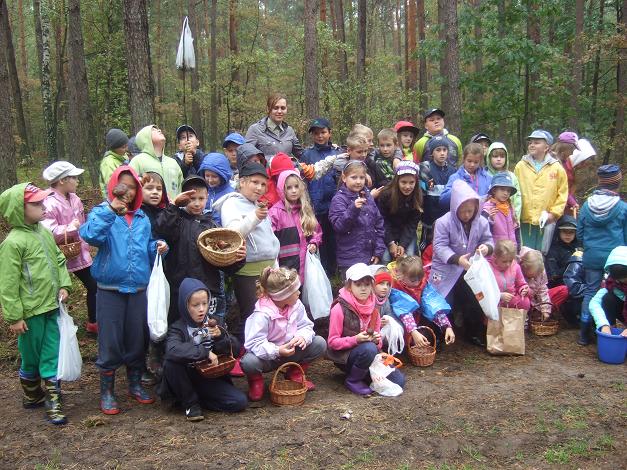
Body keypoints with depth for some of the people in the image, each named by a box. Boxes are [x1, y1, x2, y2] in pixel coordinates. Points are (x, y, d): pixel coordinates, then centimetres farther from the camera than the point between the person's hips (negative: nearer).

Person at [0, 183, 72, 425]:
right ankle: (32, 396, 34)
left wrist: (63, 285, 2)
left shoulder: (45, 232, 5)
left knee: (52, 356, 7)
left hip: (52, 307, 6)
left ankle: (53, 401, 15)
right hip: (31, 312, -6)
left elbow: (59, 260, 16)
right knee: (30, 357, 13)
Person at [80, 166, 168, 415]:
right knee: (110, 341, 2)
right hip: (110, 289, -4)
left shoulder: (142, 218, 9)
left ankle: (135, 384, 31)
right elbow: (90, 235, -24)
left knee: (137, 339, 13)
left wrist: (159, 247, -8)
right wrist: (110, 211, -33)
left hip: (138, 289, 4)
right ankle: (106, 392, 17)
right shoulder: (102, 212, -4)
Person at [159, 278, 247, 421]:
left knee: (240, 402, -19)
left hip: (211, 379, 2)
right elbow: (172, 350, -33)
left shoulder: (214, 322, 2)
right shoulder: (178, 328, -10)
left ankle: (199, 399, 2)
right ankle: (190, 403, -10)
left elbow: (236, 349, -3)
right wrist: (205, 352, -35)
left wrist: (221, 337, -23)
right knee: (171, 362, -32)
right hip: (187, 379, -2)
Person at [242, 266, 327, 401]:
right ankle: (256, 380, 1)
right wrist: (277, 351, -44)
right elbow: (254, 343, -32)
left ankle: (295, 374, 10)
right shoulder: (262, 314, -29)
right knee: (249, 362, -39)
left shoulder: (296, 305, -9)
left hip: (289, 352, 6)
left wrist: (303, 337, -28)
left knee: (320, 344, -13)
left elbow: (306, 326, -4)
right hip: (267, 356, -5)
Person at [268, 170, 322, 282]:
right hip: (286, 266, -5)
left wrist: (314, 243, 2)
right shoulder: (275, 212, -9)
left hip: (305, 263, 5)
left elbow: (316, 230, 22)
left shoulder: (306, 210, 10)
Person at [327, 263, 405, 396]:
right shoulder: (340, 309, -13)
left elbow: (378, 341, 11)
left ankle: (364, 375, 11)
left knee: (399, 380, -10)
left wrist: (377, 339, -13)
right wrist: (356, 339, -26)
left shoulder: (373, 309, 5)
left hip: (369, 354, 6)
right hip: (344, 357, -5)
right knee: (369, 349, -36)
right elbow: (333, 342, -12)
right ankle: (352, 380, -12)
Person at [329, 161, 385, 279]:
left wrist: (379, 251, 5)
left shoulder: (368, 197, 9)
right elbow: (338, 226, -18)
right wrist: (353, 209, -31)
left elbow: (379, 224, 11)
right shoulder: (339, 199, -8)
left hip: (370, 258, 6)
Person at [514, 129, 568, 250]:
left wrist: (554, 213, -4)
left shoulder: (557, 168, 2)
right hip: (524, 221, 1)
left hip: (546, 222, 0)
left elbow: (562, 194, 3)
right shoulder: (520, 166, 4)